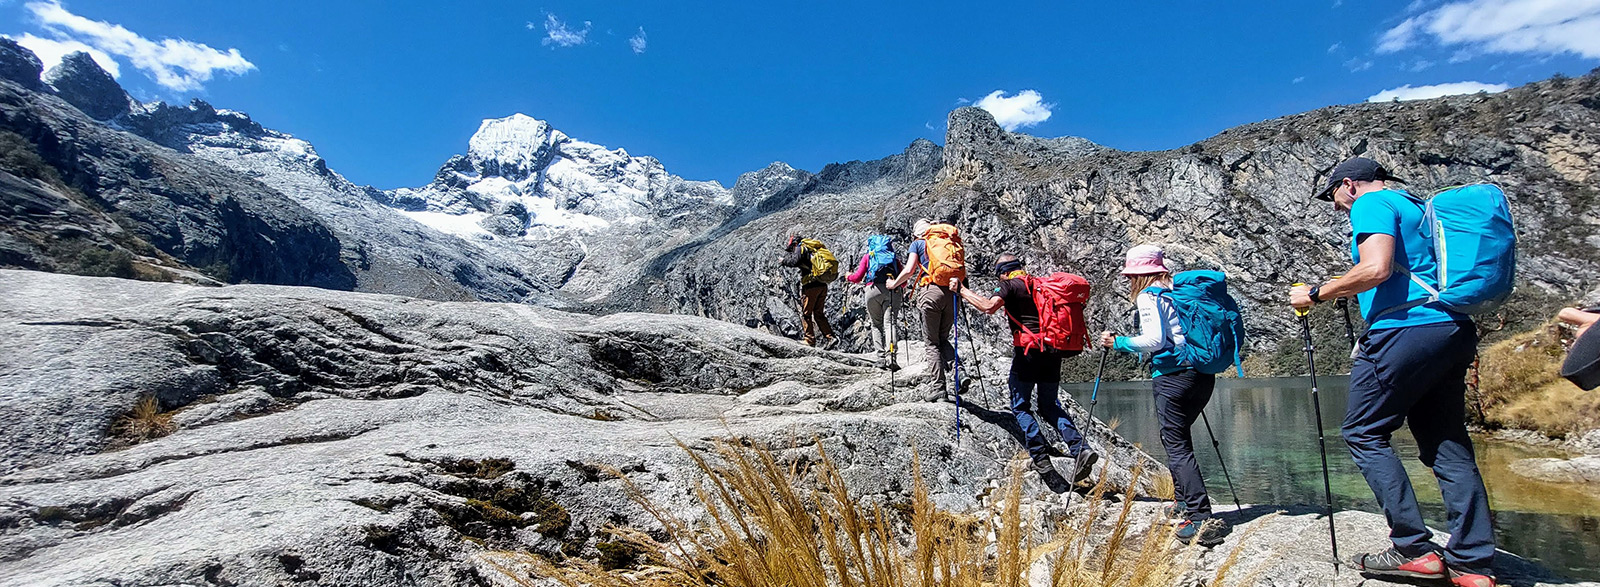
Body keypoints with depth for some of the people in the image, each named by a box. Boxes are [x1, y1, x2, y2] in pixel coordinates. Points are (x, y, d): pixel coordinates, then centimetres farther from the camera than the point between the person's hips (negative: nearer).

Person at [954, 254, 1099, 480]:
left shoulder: (1010, 285, -1)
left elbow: (989, 307, -18)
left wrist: (962, 291, -9)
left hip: (1028, 350, -6)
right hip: (1053, 352, 6)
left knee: (1021, 406, 7)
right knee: (1050, 406, 15)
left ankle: (1040, 457, 0)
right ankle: (1080, 449, 0)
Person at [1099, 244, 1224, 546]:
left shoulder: (1148, 295, -4)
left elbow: (1155, 340, -15)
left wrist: (1118, 343, -4)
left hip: (1173, 376, -8)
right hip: (1203, 374, 8)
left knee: (1177, 446, -5)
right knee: (1177, 438, 21)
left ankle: (1202, 520, -9)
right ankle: (1185, 502, 28)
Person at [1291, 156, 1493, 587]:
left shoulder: (1371, 204, -3)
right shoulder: (1413, 207, 26)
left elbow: (1375, 269, -19)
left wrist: (1317, 294, -7)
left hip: (1407, 330, -9)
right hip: (1452, 330, 9)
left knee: (1363, 433, -1)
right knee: (1447, 445, 9)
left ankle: (1414, 550, -3)